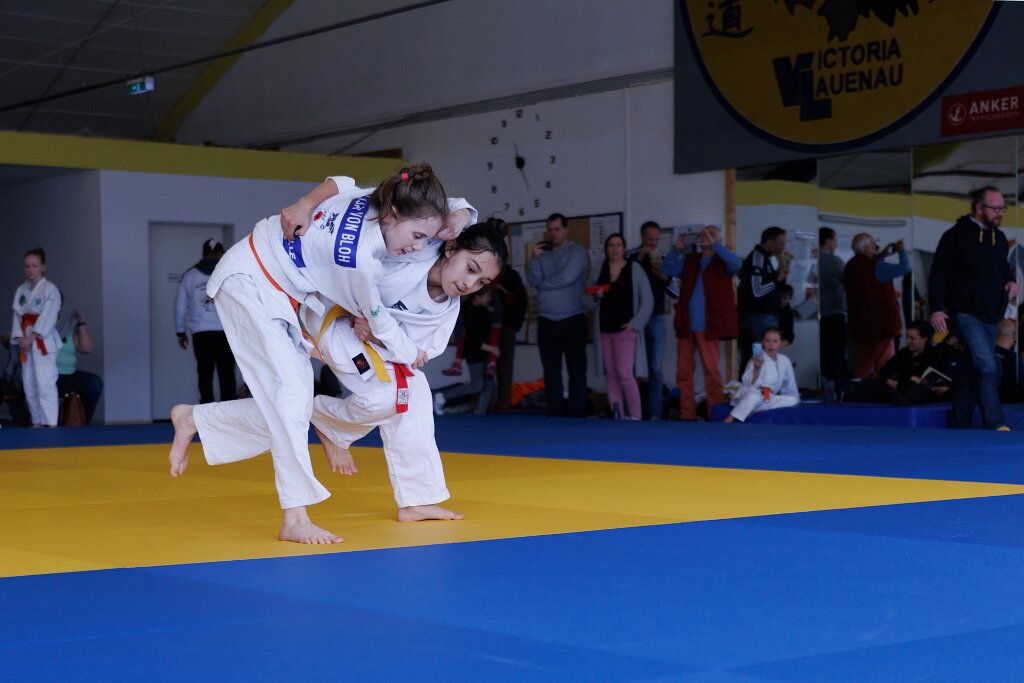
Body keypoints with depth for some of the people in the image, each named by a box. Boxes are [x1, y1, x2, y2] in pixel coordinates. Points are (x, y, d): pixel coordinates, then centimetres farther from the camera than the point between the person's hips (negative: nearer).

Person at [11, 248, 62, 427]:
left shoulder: (50, 289, -5)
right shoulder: (21, 291, 13)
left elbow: (48, 317, -12)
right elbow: (17, 316, 10)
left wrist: (31, 337, -17)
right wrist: (20, 338, -4)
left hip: (43, 341, -6)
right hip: (26, 342, 6)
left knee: (45, 383, -15)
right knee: (29, 385, 9)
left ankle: (51, 423, -15)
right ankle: (37, 422, 18)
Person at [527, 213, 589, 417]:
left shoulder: (577, 252, -2)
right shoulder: (542, 253, 12)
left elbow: (567, 277, -15)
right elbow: (533, 279, 1)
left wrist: (543, 284, -2)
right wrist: (535, 258, -13)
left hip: (572, 320, -5)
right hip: (546, 321, 5)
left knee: (576, 370, -3)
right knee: (551, 371, 7)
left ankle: (577, 415, -2)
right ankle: (554, 414, 12)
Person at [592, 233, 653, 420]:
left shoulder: (634, 269, 0)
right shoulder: (600, 270, 10)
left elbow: (647, 300, -1)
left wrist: (636, 323, -9)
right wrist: (596, 296, -4)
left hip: (625, 329, -4)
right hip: (604, 330, 4)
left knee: (624, 373, -14)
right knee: (611, 376, 3)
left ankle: (635, 416, -6)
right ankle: (617, 417, 6)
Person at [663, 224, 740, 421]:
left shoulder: (723, 262, 3)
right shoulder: (689, 260, 16)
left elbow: (737, 263, -17)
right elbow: (668, 269, 11)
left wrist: (713, 245, -17)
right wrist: (677, 249, -1)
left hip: (707, 327, -5)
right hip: (686, 325, 5)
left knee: (712, 370, -4)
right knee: (684, 371, 5)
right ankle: (687, 415, 10)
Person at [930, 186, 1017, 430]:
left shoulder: (999, 238, 14)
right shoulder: (956, 236, -8)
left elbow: (1004, 268, 27)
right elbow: (938, 274, -10)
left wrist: (1010, 281, 4)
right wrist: (937, 308, -17)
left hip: (990, 316, 8)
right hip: (965, 314, -8)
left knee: (974, 371, 11)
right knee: (988, 367, -19)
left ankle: (959, 425, 19)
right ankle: (995, 425, -17)